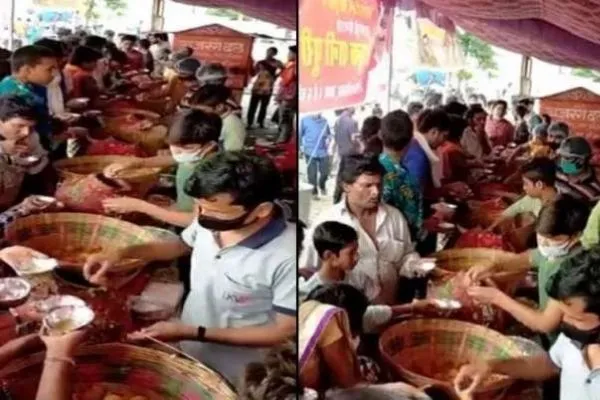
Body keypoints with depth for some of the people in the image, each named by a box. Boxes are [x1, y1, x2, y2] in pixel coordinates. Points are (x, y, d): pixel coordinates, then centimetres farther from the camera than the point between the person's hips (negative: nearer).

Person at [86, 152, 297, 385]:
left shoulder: (286, 258, -34)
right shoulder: (210, 221, -17)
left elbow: (284, 330, -23)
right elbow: (182, 246, 5)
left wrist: (194, 333, -26)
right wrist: (122, 253, -10)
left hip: (230, 375, -5)